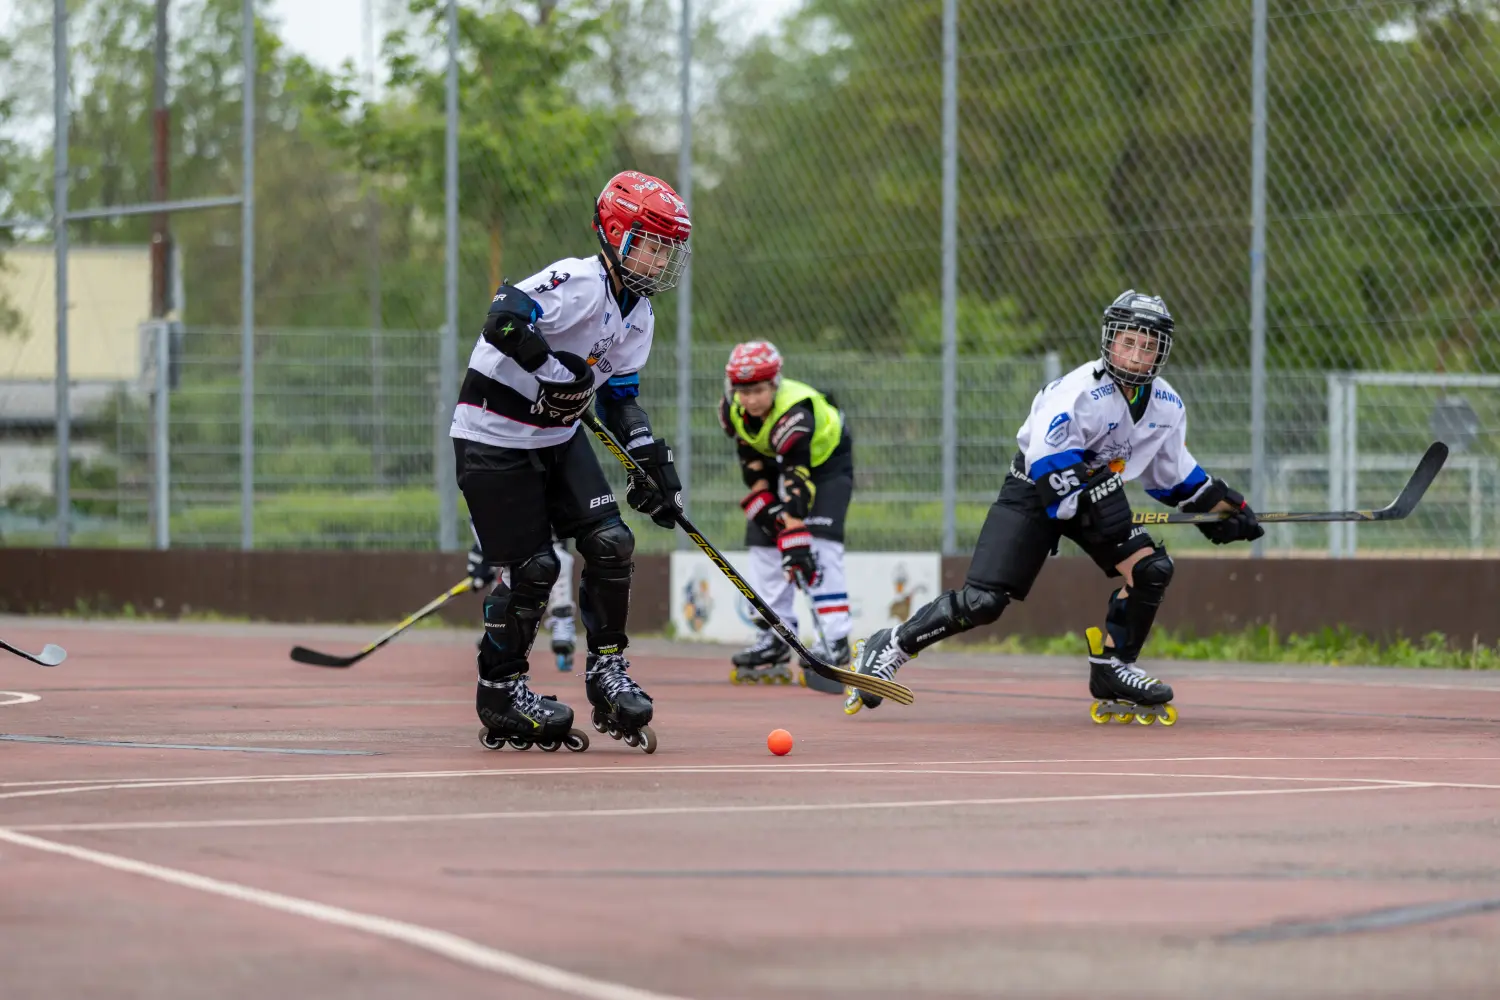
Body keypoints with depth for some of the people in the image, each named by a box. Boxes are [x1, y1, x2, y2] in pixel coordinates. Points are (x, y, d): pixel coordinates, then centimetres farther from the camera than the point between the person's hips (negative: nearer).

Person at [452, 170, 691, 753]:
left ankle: (606, 668, 9)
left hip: (558, 436, 8)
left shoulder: (637, 315, 7)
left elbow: (619, 397, 11)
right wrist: (558, 370, -27)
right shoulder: (579, 282, -22)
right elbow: (504, 320, -36)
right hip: (493, 437, -8)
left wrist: (653, 464, 0)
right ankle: (499, 688, 11)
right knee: (532, 567, -7)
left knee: (611, 543, -6)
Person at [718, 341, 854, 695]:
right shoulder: (732, 410, -20)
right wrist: (768, 507, -21)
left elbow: (797, 481, -46)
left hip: (827, 459, -7)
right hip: (776, 459, 7)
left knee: (820, 546, -22)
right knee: (763, 540, 2)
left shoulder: (794, 414, -40)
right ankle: (775, 640, 10)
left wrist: (796, 540, -51)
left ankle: (835, 642, -25)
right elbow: (753, 465, -10)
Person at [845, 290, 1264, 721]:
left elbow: (1172, 474, 12)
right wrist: (1094, 495, -34)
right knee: (982, 603, -15)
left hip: (1101, 493, 7)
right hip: (1035, 491, -7)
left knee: (1152, 568, -14)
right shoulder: (1081, 391, -27)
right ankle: (888, 647, 2)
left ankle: (1112, 672, 1)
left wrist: (1224, 506, 9)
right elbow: (1046, 462, -31)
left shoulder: (1168, 407, -4)